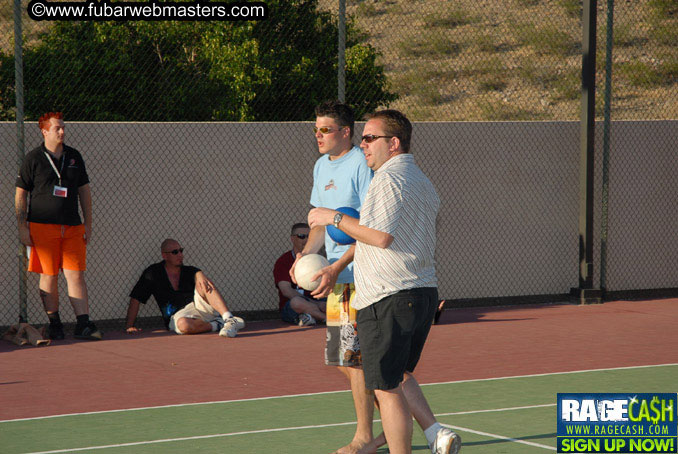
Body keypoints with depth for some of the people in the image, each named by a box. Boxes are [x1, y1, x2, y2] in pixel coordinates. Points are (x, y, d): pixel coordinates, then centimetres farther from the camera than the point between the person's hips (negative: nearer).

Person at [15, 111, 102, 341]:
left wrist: (88, 224, 11)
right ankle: (54, 323, 10)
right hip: (42, 226, -3)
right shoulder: (33, 159, 0)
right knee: (49, 276, 0)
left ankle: (83, 324, -7)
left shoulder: (74, 156, 12)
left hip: (72, 227, 3)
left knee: (76, 274, -4)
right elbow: (20, 194, 2)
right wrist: (22, 227, -5)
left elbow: (84, 191, 17)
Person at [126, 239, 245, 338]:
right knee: (183, 325, -41)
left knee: (202, 284, -28)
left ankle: (229, 319, -42)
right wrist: (130, 326, -7)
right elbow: (135, 299, 3)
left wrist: (201, 277, -37)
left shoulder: (188, 271, 13)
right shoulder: (153, 273, 5)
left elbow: (197, 273, -11)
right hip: (177, 315, -2)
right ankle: (219, 325, -25)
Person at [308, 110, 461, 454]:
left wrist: (334, 218, -13)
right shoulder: (423, 182, 16)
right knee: (399, 375, 23)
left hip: (387, 299, -10)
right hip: (425, 293, 10)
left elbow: (382, 236, -23)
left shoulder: (388, 179, -13)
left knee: (387, 389, -2)